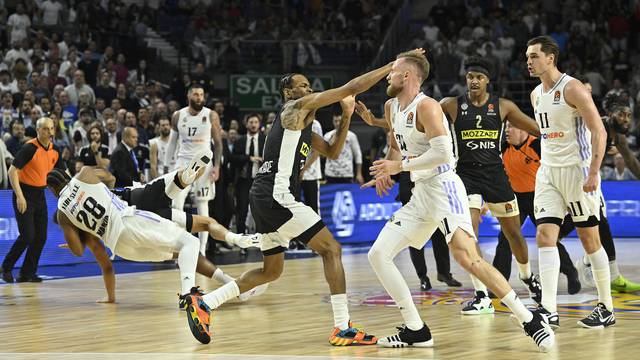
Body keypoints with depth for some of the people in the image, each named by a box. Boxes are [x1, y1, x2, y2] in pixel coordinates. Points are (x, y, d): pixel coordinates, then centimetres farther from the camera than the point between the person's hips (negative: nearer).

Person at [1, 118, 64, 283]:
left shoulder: (54, 151, 4)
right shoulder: (29, 148, -17)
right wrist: (19, 196, -24)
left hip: (40, 194, 7)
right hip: (24, 195, -7)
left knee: (41, 237, 3)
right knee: (27, 236, -11)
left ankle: (27, 273, 12)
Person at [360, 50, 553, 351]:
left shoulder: (426, 106, -13)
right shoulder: (391, 106, 14)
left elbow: (443, 152, -23)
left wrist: (401, 166, -17)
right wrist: (385, 170, 14)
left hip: (443, 187, -10)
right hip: (420, 193, 10)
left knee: (467, 257, -24)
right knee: (378, 254, 3)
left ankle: (531, 321, -18)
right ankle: (416, 331, 7)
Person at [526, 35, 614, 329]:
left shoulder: (572, 89, -12)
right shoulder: (536, 94, 11)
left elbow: (599, 131, -16)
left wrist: (593, 173, -23)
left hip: (577, 169, -7)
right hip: (547, 171, 7)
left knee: (589, 239, 0)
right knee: (544, 235, -7)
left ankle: (606, 308, 12)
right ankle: (549, 310, -11)